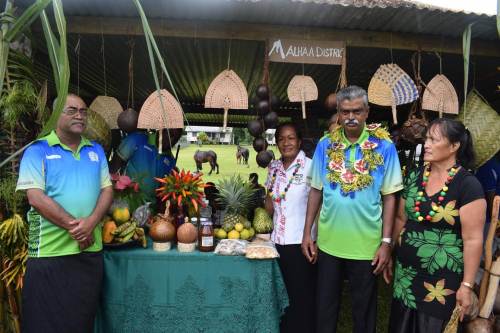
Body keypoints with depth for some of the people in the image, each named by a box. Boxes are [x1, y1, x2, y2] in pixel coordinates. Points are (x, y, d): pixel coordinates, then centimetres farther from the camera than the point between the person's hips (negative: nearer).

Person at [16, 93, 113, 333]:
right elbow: (36, 197, -13)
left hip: (91, 249, 4)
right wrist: (72, 225, -16)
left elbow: (107, 190, 4)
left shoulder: (96, 150, 11)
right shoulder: (38, 150, -3)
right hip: (49, 252, -4)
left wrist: (91, 222, -13)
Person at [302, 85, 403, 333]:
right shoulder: (325, 145, -1)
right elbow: (316, 191, 4)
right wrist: (307, 233, 2)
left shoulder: (384, 147, -7)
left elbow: (389, 196, -4)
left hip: (366, 244, -2)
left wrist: (386, 242, -8)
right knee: (325, 306, 17)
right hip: (328, 242, 2)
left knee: (364, 308, 16)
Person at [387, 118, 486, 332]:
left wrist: (467, 285, -13)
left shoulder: (468, 185, -14)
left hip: (441, 279, -5)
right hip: (405, 272, 5)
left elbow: (473, 239, -14)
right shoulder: (414, 177, 3)